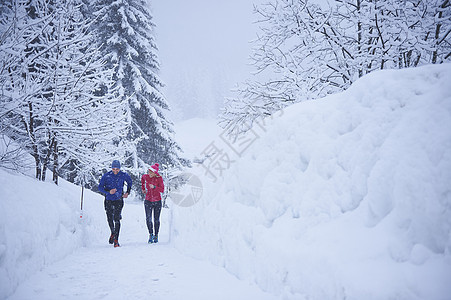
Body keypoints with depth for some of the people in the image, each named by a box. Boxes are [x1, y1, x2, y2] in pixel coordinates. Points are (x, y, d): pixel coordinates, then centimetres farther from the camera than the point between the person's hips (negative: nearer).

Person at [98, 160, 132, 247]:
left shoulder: (123, 175, -5)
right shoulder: (106, 175, -7)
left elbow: (129, 181, 16)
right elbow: (100, 187, -4)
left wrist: (127, 192, 8)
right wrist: (108, 192, -21)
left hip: (118, 200, -1)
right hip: (108, 200, 2)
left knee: (117, 219, -12)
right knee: (109, 219, 10)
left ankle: (116, 240, -9)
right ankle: (113, 233, 39)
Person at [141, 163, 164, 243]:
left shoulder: (159, 178, -11)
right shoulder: (146, 176, -4)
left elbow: (162, 190, -14)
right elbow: (142, 178, 21)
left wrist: (154, 187, -29)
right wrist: (143, 188, 22)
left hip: (157, 201, -1)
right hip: (148, 201, 1)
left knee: (156, 220, 8)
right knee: (148, 218, -14)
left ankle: (156, 236, 21)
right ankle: (151, 235, -7)